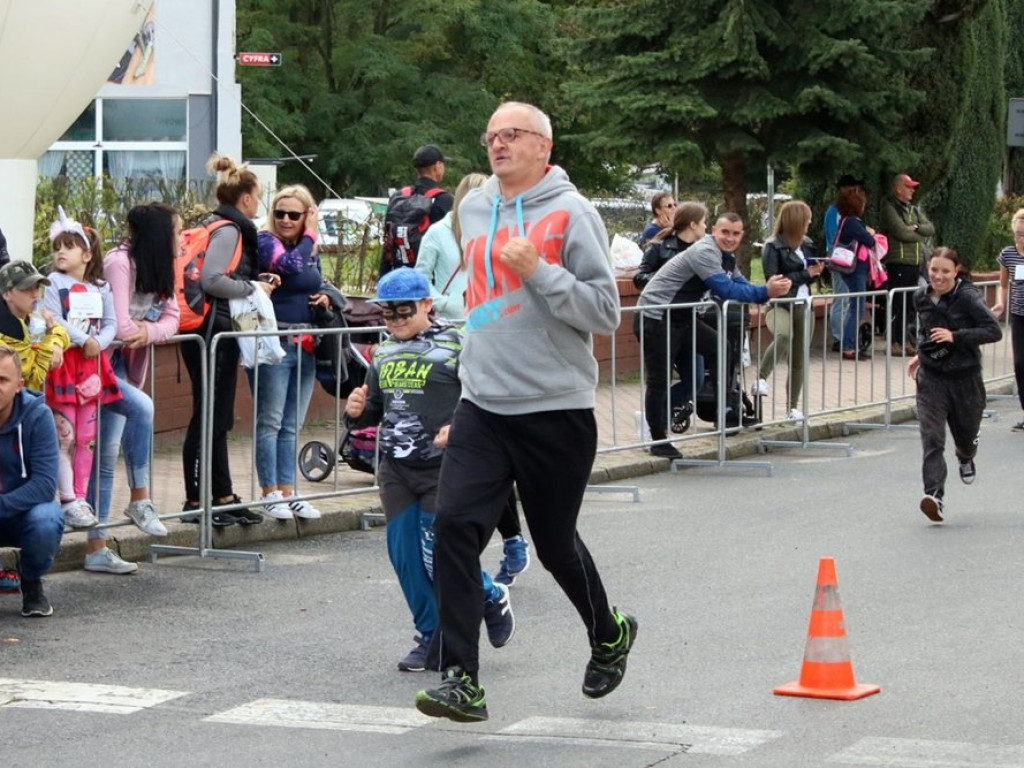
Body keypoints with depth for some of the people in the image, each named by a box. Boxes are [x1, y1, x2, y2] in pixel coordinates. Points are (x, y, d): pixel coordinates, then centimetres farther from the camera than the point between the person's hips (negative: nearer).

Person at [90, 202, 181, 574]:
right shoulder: (119, 262, -21)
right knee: (141, 407, -29)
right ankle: (140, 499, -15)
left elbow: (172, 319, -1)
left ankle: (97, 548, 7)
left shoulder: (161, 269, 6)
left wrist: (148, 330, -20)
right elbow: (120, 326, -27)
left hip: (120, 364, 9)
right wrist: (139, 330, -7)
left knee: (107, 454, 6)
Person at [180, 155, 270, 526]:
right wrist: (252, 287, -13)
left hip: (215, 332, 10)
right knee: (207, 418, -4)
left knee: (217, 419, 15)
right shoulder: (228, 230, -13)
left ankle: (223, 496, 22)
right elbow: (212, 280, -25)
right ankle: (195, 501, 1)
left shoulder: (218, 227, 17)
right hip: (213, 332, -10)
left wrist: (254, 286, 10)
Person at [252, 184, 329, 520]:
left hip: (305, 345, 7)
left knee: (292, 425, 10)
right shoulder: (266, 241, -7)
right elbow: (292, 266, -25)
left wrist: (326, 297, 7)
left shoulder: (312, 249, 14)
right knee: (270, 420, -3)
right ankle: (269, 493, 2)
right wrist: (310, 234, -11)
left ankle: (287, 492, 14)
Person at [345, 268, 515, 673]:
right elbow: (375, 411, 22)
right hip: (396, 470, 6)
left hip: (443, 468, -6)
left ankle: (492, 599, 20)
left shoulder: (455, 347, -7)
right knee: (404, 555, 4)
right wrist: (357, 410, 0)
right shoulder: (384, 354, 13)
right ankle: (432, 638, 17)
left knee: (439, 556, -8)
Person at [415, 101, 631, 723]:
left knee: (556, 544, 9)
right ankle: (462, 679, -12)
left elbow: (606, 312, -13)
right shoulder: (473, 209, 11)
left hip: (556, 410, -5)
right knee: (455, 527, -13)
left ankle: (610, 634, 38)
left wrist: (540, 270, -22)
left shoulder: (572, 213, -8)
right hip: (482, 406, 5)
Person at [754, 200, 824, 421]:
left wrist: (815, 271, 0)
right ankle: (761, 378, -26)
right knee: (784, 336, -38)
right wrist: (804, 274, -15)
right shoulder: (773, 247, -9)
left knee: (799, 358, 8)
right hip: (780, 304, -7)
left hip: (803, 305, 7)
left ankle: (793, 407, 17)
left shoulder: (805, 245, 11)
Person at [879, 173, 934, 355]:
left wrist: (916, 227, -10)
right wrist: (920, 236, 0)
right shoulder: (889, 209, -6)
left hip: (915, 261, 8)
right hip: (898, 262, -8)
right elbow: (902, 233, -16)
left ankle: (905, 340, 13)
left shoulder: (914, 209, 19)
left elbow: (930, 228, 10)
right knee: (897, 304, -7)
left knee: (909, 304, 9)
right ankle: (894, 342, -4)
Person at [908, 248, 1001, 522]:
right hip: (931, 376, 2)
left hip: (965, 376, -2)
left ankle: (966, 459, 55)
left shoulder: (968, 297, -15)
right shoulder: (921, 297, 1)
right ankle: (934, 495, -21)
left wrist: (955, 336, -27)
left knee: (966, 433, 18)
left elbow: (994, 331, -20)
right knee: (931, 438, -14)